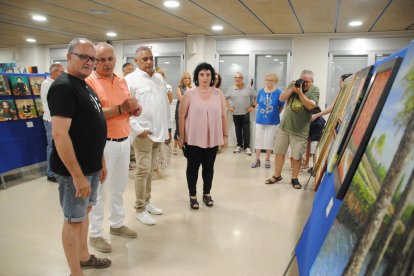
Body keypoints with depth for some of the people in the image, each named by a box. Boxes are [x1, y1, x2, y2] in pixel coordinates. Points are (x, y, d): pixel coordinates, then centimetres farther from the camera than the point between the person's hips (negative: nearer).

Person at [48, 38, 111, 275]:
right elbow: (59, 134, -24)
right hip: (75, 169, -9)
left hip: (91, 166, 9)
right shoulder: (64, 86, -17)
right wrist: (77, 174, -24)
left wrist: (101, 161, 18)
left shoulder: (85, 86, 12)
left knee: (85, 212, 21)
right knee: (74, 219, 5)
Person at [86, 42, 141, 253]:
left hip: (124, 141, 7)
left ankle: (117, 224, 36)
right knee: (98, 190, 5)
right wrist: (120, 109, -24)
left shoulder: (122, 81, 10)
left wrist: (134, 109, -4)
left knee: (119, 187, 19)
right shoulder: (89, 82, -12)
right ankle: (95, 234, 20)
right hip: (103, 144, -7)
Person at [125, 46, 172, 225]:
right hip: (143, 133, -6)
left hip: (158, 132, 6)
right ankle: (140, 209, 8)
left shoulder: (159, 78, 14)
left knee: (149, 170, 15)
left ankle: (146, 202, 27)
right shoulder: (131, 80, -5)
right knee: (143, 170, -4)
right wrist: (138, 129, -15)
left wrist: (168, 128, 15)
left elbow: (165, 105, 16)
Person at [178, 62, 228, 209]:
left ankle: (207, 194, 31)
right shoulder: (189, 94, -4)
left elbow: (223, 116, 6)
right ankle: (193, 196, 24)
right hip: (193, 139, -2)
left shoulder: (218, 94, 2)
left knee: (209, 167, 14)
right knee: (193, 167, 9)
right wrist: (181, 137, -2)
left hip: (213, 139, 2)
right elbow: (182, 117, -2)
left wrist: (225, 135, 5)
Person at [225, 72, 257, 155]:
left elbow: (257, 96, 2)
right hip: (235, 113, 2)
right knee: (238, 131, 11)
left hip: (245, 113, -2)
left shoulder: (248, 88, -4)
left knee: (246, 131, 1)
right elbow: (225, 98, 11)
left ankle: (247, 147, 9)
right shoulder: (231, 89, 1)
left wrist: (253, 106, -3)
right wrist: (228, 106, 2)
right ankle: (239, 145, 23)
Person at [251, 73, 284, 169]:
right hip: (260, 120, 3)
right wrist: (261, 112, 4)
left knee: (269, 141, 7)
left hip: (272, 121, -3)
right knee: (258, 139, 9)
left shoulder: (278, 92, -11)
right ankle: (257, 159, 19)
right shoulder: (261, 91, -1)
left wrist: (274, 113, -2)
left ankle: (267, 160, 20)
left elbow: (281, 106, -1)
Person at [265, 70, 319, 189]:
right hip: (284, 126, 4)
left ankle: (294, 178, 22)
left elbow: (310, 106, -18)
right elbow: (281, 98, -2)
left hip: (300, 130, -3)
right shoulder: (293, 84, 5)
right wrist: (292, 88, -12)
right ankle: (277, 175, 24)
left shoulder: (314, 90, -5)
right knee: (279, 152, 9)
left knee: (296, 156, 4)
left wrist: (300, 92, -21)